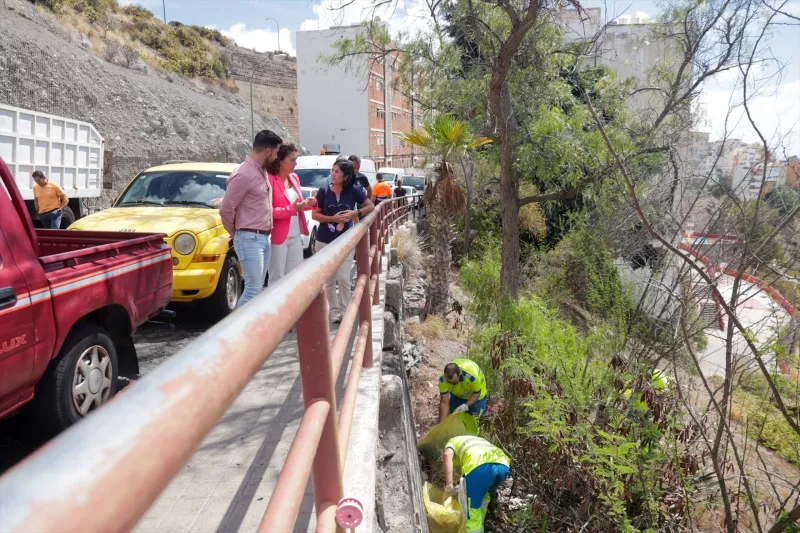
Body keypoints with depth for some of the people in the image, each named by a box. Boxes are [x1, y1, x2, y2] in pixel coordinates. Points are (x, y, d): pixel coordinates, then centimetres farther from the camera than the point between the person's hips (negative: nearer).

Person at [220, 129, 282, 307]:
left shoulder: (262, 171, 12)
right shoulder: (243, 174, -16)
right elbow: (226, 209, -15)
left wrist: (266, 234, 14)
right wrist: (237, 233, 0)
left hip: (265, 238, 9)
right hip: (250, 239, -9)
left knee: (258, 288, 12)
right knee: (253, 289, -9)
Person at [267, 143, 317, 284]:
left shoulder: (294, 178, 10)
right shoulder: (270, 180, -15)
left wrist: (308, 204, 1)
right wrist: (292, 208, -24)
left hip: (295, 236, 8)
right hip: (278, 237, -8)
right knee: (277, 278, 1)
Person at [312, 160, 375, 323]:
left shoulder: (353, 191, -5)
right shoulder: (324, 191, -5)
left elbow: (371, 206, 3)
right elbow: (315, 215, -3)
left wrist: (355, 213, -14)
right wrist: (333, 218, -18)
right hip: (324, 242, 1)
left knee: (344, 278, -2)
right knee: (328, 279, 8)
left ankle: (344, 310, 12)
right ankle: (334, 310, 21)